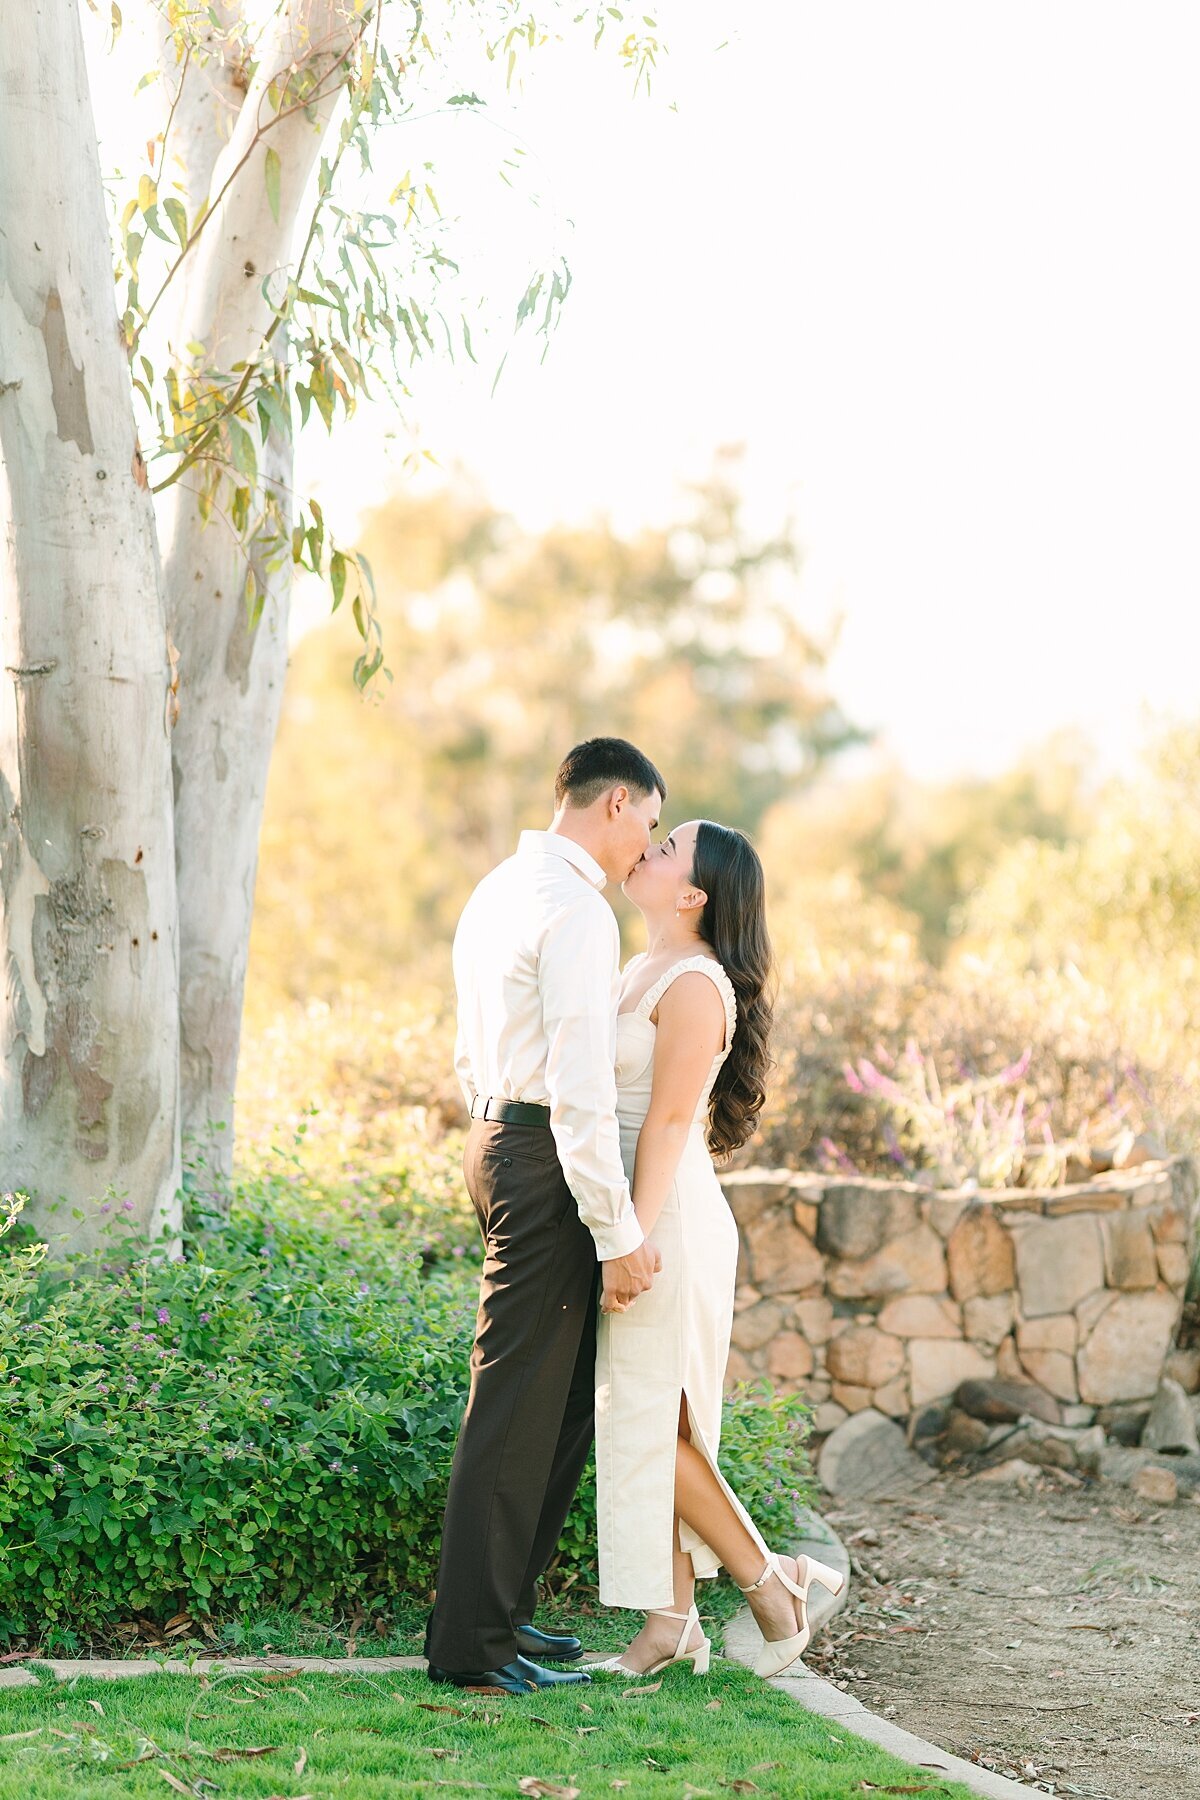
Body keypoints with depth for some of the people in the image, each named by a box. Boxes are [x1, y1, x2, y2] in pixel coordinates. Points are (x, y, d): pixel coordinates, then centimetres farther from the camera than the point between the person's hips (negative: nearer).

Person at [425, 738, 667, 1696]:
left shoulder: (498, 891, 16)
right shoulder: (577, 911, -16)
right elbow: (582, 1091, -21)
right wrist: (619, 1234, -18)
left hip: (497, 1139, 10)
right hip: (547, 1160, -10)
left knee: (570, 1391, 16)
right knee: (519, 1399, -5)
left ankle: (502, 1608, 22)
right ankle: (472, 1641, 0)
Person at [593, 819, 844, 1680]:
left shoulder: (695, 983, -14)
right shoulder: (643, 970, 15)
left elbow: (669, 1122, -18)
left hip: (667, 1216, -9)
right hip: (634, 1212, 9)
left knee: (652, 1425, -5)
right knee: (641, 1425, 8)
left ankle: (769, 1579, 8)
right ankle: (671, 1622, 12)